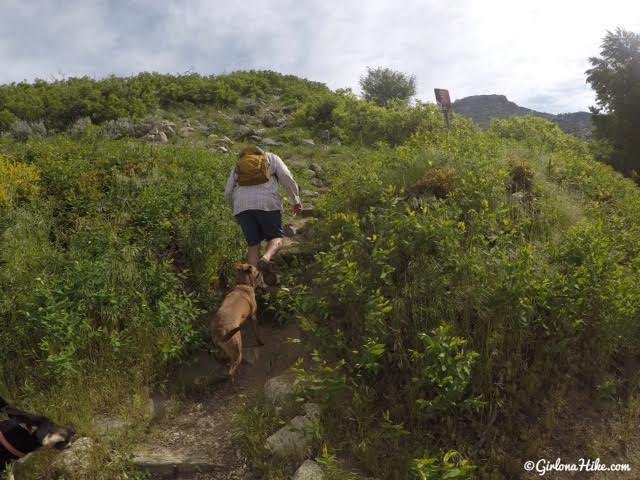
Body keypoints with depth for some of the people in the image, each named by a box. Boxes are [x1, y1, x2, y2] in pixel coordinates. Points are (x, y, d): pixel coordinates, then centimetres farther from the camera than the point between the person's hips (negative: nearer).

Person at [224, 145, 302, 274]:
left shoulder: (238, 166, 27)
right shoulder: (271, 158, 22)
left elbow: (228, 193, 18)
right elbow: (287, 177, 5)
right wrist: (296, 200, 5)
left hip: (243, 205, 3)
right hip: (267, 203, -2)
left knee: (253, 245, 9)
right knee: (276, 238, 10)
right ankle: (265, 258, -19)